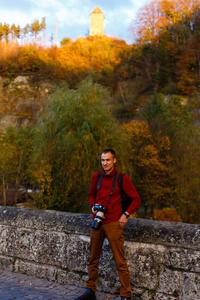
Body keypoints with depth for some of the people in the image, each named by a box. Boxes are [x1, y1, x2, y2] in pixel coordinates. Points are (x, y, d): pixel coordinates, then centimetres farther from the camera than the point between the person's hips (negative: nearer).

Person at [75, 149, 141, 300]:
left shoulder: (122, 179, -6)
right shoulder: (96, 176, 8)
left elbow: (136, 199, -1)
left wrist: (126, 214, -14)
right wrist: (93, 205, 2)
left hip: (113, 224, -5)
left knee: (120, 262, -2)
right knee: (93, 259, 13)